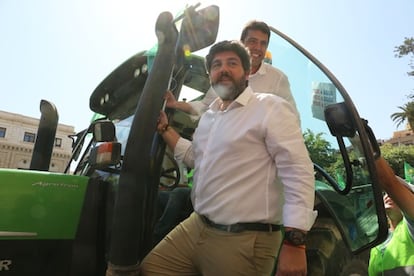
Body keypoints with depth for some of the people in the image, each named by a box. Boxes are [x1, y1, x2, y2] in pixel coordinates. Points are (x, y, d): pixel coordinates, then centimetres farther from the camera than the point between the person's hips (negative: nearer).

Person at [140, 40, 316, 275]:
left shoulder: (270, 108, -10)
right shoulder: (210, 115, 15)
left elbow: (299, 172, -16)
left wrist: (295, 242, -21)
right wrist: (165, 129, 19)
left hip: (244, 241, -8)